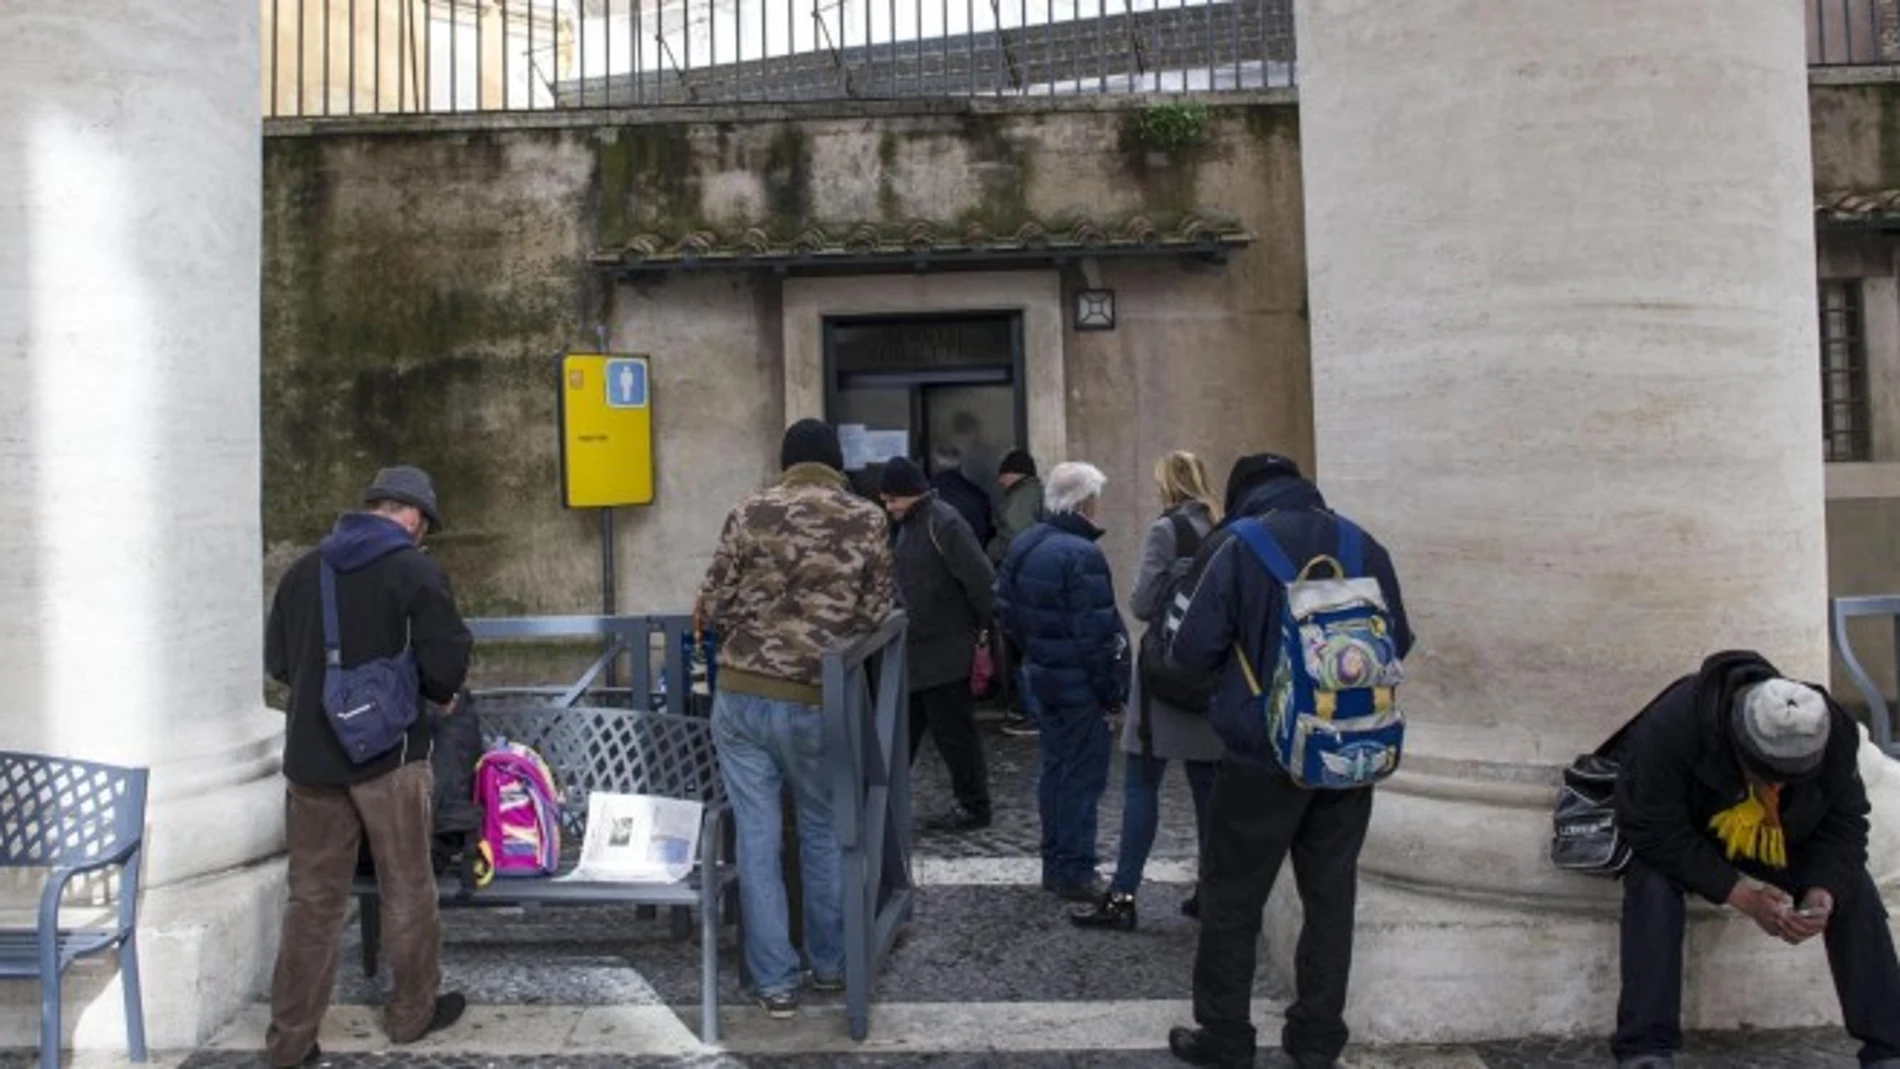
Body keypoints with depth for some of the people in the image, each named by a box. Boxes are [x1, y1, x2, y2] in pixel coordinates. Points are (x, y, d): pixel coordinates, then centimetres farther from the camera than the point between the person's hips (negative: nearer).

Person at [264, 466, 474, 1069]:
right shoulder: (416, 571, -10)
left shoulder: (303, 570, 7)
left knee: (314, 899, 11)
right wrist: (440, 695, 7)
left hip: (311, 756, 5)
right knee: (407, 891, 11)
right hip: (390, 754, -4)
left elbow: (277, 662, 13)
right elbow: (447, 664, -14)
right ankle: (411, 1013, 24)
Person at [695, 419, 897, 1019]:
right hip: (817, 702, 0)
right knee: (823, 830, 18)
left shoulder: (750, 512, 0)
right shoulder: (867, 520, 0)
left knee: (756, 837, 7)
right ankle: (830, 965, 29)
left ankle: (774, 982, 13)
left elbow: (713, 609, -1)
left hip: (742, 696, 0)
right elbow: (878, 616, -1)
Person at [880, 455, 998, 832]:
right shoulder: (909, 525, 12)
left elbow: (980, 581, -20)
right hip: (913, 651, 9)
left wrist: (984, 631, -12)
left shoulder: (944, 524, -17)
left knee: (954, 731, 1)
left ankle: (973, 807, 13)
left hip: (945, 654, -9)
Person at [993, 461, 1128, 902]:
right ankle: (1075, 871, 10)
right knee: (1083, 774, 2)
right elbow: (1097, 631, -23)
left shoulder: (1024, 546, 5)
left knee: (1055, 766, 18)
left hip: (1041, 673, 9)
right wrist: (1112, 690, -14)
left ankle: (1055, 862, 29)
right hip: (1079, 682, -9)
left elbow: (1006, 609, 11)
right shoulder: (1082, 555, -23)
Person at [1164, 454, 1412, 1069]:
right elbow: (1398, 643, 11)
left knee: (1232, 898, 9)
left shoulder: (1240, 546, -10)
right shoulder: (1366, 547, 2)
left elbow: (1193, 652, -10)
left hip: (1264, 753, -4)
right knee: (1331, 895, 15)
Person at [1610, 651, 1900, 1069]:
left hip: (1781, 845, 4)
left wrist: (1823, 892, -31)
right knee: (1652, 885, -33)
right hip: (1680, 841, -4)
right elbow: (1654, 832, -33)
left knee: (1854, 889, -20)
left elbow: (1844, 825, -12)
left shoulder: (1834, 734, -25)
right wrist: (1740, 893, -36)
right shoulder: (1671, 726, -40)